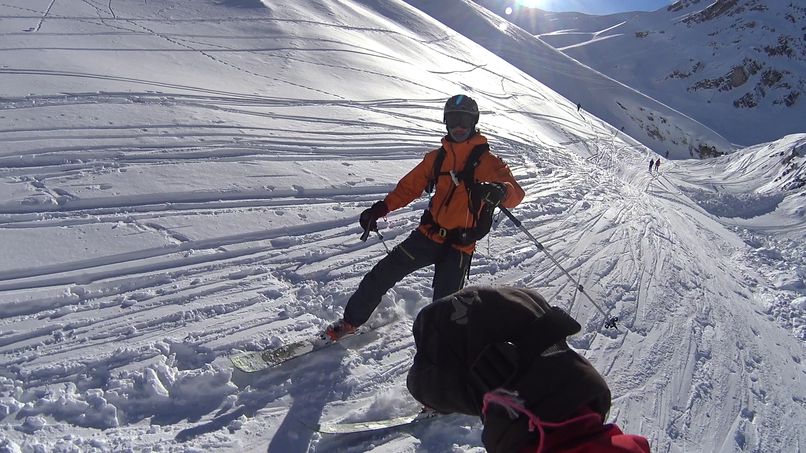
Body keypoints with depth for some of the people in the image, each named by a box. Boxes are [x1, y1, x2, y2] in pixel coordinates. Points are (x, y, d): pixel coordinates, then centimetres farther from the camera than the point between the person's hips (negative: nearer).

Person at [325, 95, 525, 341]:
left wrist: (501, 191, -41)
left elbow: (516, 193, -17)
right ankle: (351, 321, 19)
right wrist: (381, 208, -1)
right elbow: (410, 186, 13)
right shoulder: (437, 157, 8)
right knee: (383, 273, 2)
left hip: (460, 245, -4)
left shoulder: (487, 161, -5)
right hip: (429, 234, 4)